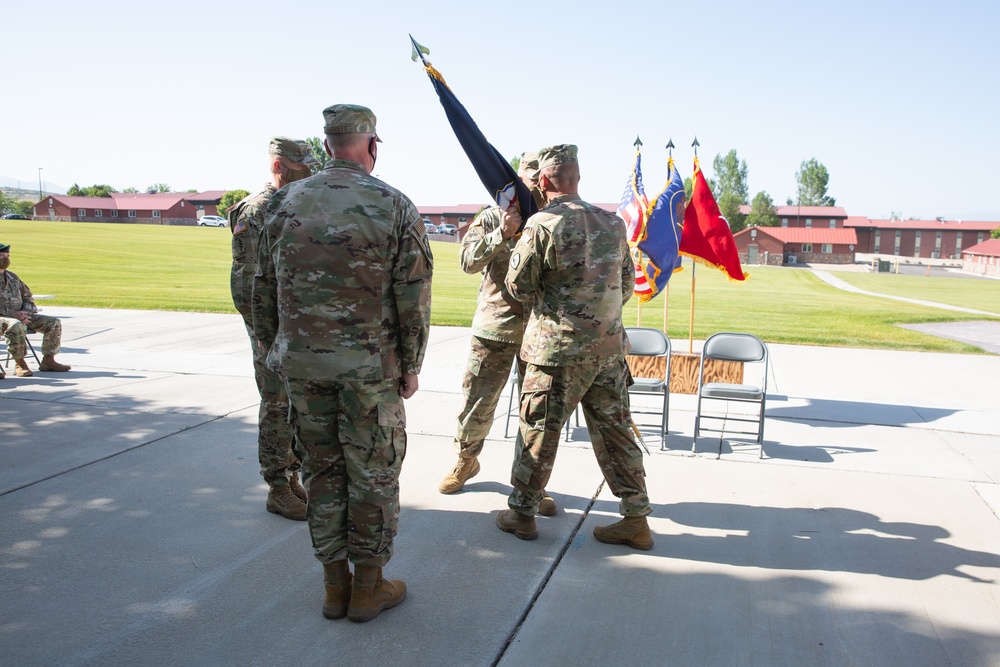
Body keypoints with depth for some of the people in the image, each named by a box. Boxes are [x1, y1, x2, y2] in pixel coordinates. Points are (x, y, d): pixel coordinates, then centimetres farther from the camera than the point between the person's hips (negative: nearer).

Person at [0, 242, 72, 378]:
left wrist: (25, 312, 0)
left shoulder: (12, 277, 20)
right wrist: (13, 313, -22)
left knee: (54, 322, -5)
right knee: (16, 326, -41)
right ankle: (19, 363, -26)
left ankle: (48, 360, -3)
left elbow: (28, 297, 22)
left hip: (20, 316, 7)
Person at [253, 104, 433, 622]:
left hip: (301, 363, 4)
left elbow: (263, 287, 7)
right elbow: (413, 296, -8)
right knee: (373, 473, 9)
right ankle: (369, 586, 20)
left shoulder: (286, 202, 3)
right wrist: (411, 365, 2)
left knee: (321, 469, 14)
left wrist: (273, 350, 18)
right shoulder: (395, 206, -8)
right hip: (370, 366, -3)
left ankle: (335, 583, 24)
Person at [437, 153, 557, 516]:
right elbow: (468, 261, -9)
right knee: (477, 401, 8)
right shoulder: (493, 217, 2)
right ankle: (465, 461, 33)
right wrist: (502, 234, -21)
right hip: (495, 326, -1)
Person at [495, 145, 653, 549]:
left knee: (539, 430, 8)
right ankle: (636, 520, 17)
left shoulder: (542, 225, -13)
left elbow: (519, 286, -6)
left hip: (560, 347, -6)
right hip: (610, 345, 6)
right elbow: (626, 283, 15)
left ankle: (520, 513, 21)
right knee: (614, 431, 12)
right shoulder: (613, 223, 7)